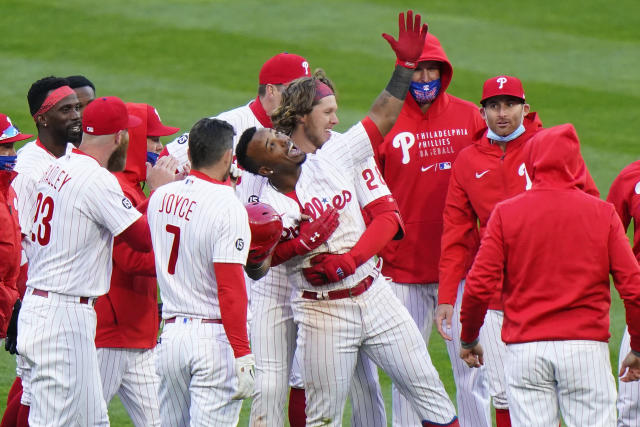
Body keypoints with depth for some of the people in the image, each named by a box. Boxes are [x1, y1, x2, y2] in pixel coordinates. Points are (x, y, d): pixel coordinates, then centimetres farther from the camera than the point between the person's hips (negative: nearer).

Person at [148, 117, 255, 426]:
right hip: (213, 338, -6)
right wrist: (242, 355, -16)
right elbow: (230, 288, -17)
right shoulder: (227, 207, -13)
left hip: (171, 332, 6)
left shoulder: (160, 197, 7)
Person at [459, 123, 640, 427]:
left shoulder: (505, 213, 1)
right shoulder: (602, 213, 2)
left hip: (524, 348, 1)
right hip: (587, 345, -1)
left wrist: (469, 339, 12)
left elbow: (479, 286, -4)